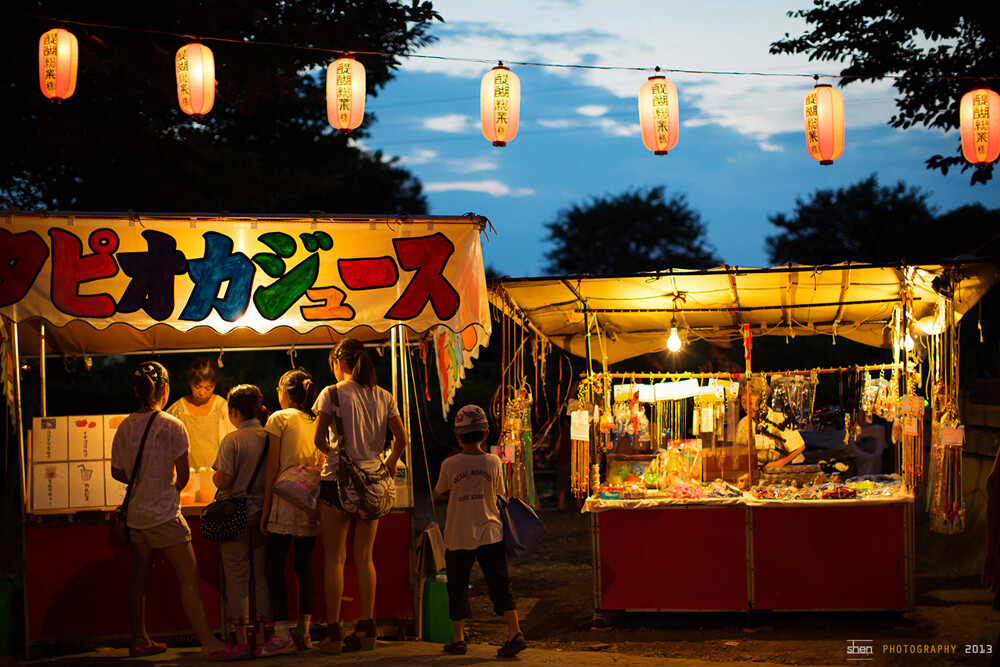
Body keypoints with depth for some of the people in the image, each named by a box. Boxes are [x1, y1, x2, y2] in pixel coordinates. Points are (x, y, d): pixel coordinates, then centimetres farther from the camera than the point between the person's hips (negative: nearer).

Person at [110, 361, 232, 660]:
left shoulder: (125, 427, 4)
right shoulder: (171, 426, -12)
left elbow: (117, 472, 11)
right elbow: (183, 474, -10)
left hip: (136, 512, 7)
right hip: (164, 513, -6)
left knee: (138, 577, 13)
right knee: (189, 577, -5)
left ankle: (139, 641, 21)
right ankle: (208, 643, -7)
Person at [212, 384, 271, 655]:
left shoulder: (232, 440, -11)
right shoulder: (270, 437, 1)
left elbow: (222, 481, -15)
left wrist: (214, 474, 5)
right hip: (263, 511, 4)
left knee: (237, 576, 2)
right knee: (263, 574, 10)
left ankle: (241, 639, 2)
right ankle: (263, 635, 12)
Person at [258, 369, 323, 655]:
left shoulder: (279, 418, -2)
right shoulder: (318, 421, 12)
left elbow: (273, 467, -5)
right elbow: (322, 465, 13)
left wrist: (266, 507, -3)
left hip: (286, 497, -6)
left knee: (274, 564, -3)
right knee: (305, 563, 10)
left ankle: (282, 634, -10)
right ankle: (303, 631, 11)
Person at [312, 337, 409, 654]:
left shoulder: (332, 394, -6)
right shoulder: (383, 397, 6)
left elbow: (319, 440, -10)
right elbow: (402, 439, 2)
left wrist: (333, 452, 11)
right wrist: (390, 462, 19)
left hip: (337, 479, -4)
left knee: (334, 558, 2)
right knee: (364, 558, 11)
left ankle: (334, 631, 0)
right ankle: (366, 629, 11)